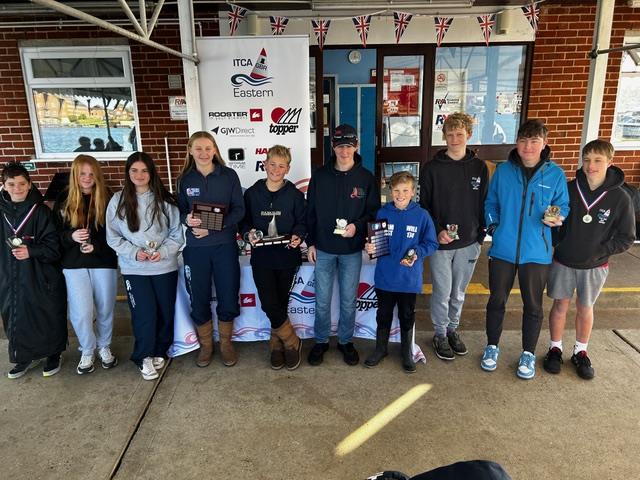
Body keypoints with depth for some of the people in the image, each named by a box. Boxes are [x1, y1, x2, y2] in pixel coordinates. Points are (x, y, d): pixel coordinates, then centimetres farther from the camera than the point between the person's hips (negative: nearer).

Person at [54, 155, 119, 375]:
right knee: (81, 312, -4)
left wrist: (96, 246, -15)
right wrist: (71, 236, -16)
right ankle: (87, 351, 20)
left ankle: (104, 347, 32)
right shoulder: (64, 200, 3)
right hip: (74, 264, 0)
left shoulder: (108, 199, -2)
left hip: (104, 262, 0)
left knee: (105, 309, 10)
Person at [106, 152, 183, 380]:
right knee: (145, 314, -3)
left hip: (165, 266, 1)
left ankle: (159, 351, 33)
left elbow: (177, 234, 0)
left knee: (165, 312, 10)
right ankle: (144, 357, 18)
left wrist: (164, 252, -16)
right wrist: (134, 252, -14)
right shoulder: (118, 201, -1)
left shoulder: (164, 200, -3)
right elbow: (113, 237, 1)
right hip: (134, 268, -1)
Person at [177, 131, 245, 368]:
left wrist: (213, 227, -16)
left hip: (225, 245, -1)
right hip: (195, 248, 1)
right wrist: (187, 219, -16)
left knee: (228, 298, 5)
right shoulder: (184, 179, 5)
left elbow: (239, 210, -4)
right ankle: (205, 345, 29)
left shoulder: (229, 175, 0)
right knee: (199, 300, 8)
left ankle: (226, 343, 27)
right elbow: (179, 212, 8)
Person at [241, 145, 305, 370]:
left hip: (287, 256, 0)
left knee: (281, 304, 7)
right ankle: (292, 343, 14)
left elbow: (302, 222, 5)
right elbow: (245, 221, 9)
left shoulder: (294, 194, 2)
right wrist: (249, 233, -12)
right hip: (261, 257, 0)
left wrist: (297, 236, -15)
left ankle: (277, 345, 27)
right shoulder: (252, 193, 4)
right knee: (269, 304, -8)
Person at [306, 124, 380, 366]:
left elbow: (374, 211, 3)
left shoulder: (366, 178, -2)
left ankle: (345, 341, 29)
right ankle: (321, 341, 27)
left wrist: (357, 225, -16)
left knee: (348, 300, 10)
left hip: (352, 250, 0)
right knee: (322, 300, 8)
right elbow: (310, 211, 5)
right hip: (323, 249, 1)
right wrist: (310, 242, 3)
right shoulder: (320, 175, 0)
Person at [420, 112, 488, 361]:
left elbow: (484, 205, 7)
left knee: (458, 293, 15)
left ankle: (453, 329, 35)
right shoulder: (432, 168, -6)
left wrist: (480, 236, 2)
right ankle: (440, 335, 24)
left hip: (468, 243, 3)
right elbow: (424, 206, -3)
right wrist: (437, 231, -15)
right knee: (442, 293, 5)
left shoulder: (479, 167, 2)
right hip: (440, 243, -2)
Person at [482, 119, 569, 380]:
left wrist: (558, 217, -16)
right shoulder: (503, 171, 0)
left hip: (536, 252, -1)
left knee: (533, 305, 11)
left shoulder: (555, 174, -3)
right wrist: (493, 225, -5)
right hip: (502, 249, 1)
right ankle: (492, 347, 33)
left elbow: (563, 206, 5)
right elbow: (491, 203, 10)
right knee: (497, 300, 12)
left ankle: (528, 353, 31)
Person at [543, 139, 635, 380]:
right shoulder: (569, 189, -9)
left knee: (585, 308, 14)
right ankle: (555, 348, 28)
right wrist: (558, 242, -9)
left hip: (594, 267, 0)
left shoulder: (620, 198, -12)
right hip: (563, 262, 1)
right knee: (560, 305, 11)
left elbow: (626, 238, -6)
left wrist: (599, 252, -16)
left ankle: (580, 352, 33)